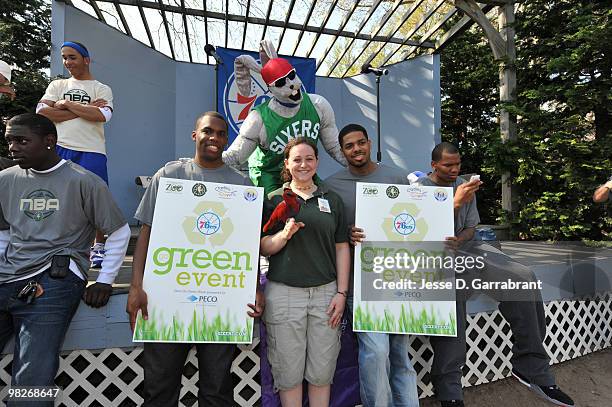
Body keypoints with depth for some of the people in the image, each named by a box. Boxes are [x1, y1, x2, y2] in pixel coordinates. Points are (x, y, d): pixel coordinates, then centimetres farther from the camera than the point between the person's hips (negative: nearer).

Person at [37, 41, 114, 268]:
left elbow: (103, 115, -11)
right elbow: (42, 112, 0)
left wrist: (66, 104, -3)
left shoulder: (102, 89, 10)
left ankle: (99, 247, 11)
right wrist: (84, 109, -7)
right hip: (59, 149, 3)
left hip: (91, 151, -3)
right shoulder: (57, 85, 19)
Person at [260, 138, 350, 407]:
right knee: (288, 371, 8)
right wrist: (285, 233, -17)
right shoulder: (274, 199, 4)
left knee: (322, 371, 11)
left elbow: (341, 248, 7)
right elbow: (264, 249, 2)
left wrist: (341, 292, 1)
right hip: (284, 292, -1)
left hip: (325, 292, 2)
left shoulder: (332, 199, 9)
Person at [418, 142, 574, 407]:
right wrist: (456, 202, -18)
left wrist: (459, 240, -8)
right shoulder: (419, 187, 0)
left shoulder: (465, 186, 17)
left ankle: (531, 367, -4)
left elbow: (470, 227, 16)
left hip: (463, 246, 6)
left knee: (523, 278, -17)